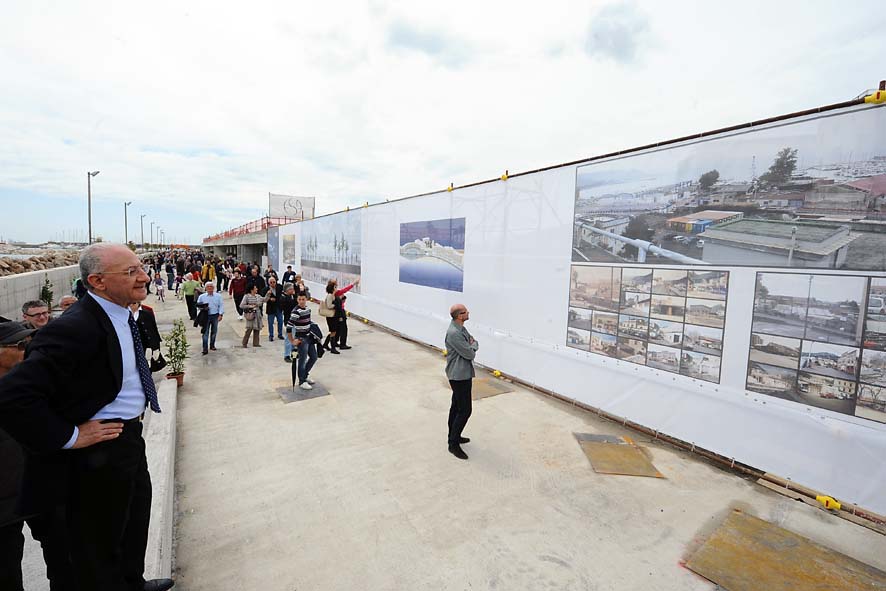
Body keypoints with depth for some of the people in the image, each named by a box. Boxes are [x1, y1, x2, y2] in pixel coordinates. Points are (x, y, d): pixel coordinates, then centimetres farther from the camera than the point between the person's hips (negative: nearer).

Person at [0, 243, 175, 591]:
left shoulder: (122, 315, 1)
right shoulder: (75, 328, -28)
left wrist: (135, 405, 11)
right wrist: (69, 437, -22)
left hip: (130, 436, 9)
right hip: (100, 448, -9)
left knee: (136, 514, 28)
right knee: (101, 540, 14)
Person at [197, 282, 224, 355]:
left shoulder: (218, 296, 4)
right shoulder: (202, 296, 5)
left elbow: (221, 306, 2)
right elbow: (198, 305, 8)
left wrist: (221, 314, -6)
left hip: (215, 316, 1)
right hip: (206, 316, -1)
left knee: (214, 331, 11)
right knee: (205, 333, -5)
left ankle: (212, 345, 28)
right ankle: (205, 349, -4)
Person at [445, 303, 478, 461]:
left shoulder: (461, 328, 7)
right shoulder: (454, 333, -25)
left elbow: (474, 343, 14)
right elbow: (470, 354, -21)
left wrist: (472, 345, -7)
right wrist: (473, 346, -1)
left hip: (462, 373, 10)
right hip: (459, 375, -10)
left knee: (456, 406, 19)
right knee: (465, 410, -4)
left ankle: (454, 436, 33)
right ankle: (454, 444, 6)